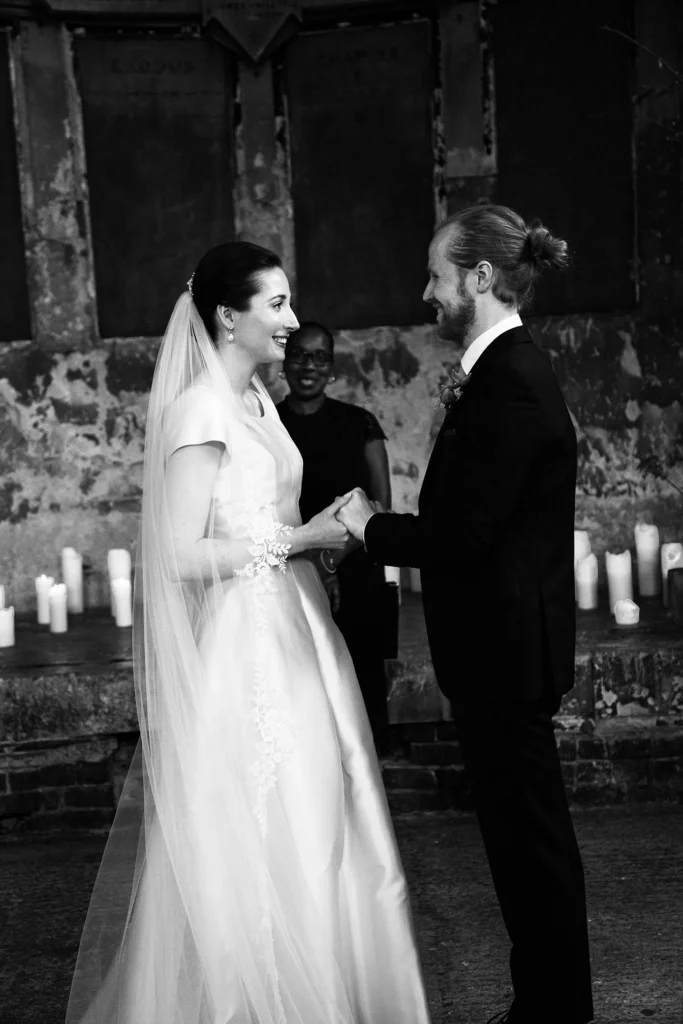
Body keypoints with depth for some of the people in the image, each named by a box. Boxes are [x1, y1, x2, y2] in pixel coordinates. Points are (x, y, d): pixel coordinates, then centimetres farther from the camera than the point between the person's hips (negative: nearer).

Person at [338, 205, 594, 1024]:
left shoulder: (510, 382, -20)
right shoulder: (507, 372, 10)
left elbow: (466, 533, -22)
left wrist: (371, 527, -11)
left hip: (505, 650, -10)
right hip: (503, 647, 10)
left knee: (529, 834, 3)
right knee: (524, 831, 18)